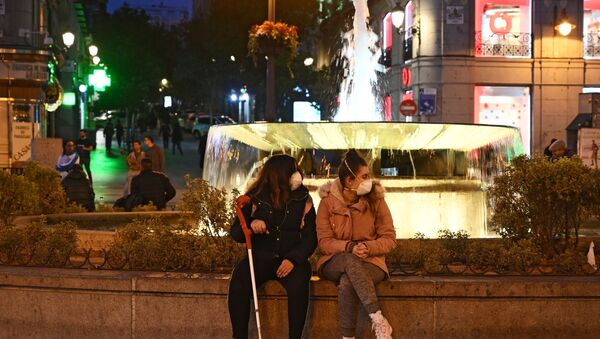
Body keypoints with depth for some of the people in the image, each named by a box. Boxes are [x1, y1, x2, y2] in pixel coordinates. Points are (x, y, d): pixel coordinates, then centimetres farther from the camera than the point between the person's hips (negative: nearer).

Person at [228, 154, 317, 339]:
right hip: (260, 257, 0)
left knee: (298, 284, -34)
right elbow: (235, 232, 7)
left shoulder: (303, 199, 4)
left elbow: (310, 237, 2)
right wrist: (251, 225, -16)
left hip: (291, 259, 0)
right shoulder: (254, 198, 3)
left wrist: (293, 259, -15)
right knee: (238, 282, -29)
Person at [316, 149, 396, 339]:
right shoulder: (328, 202, 0)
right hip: (334, 263, 0)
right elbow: (324, 242, -5)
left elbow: (389, 239, 0)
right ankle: (379, 321, -46)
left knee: (346, 283, -36)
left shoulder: (375, 200, 1)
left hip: (370, 262, 0)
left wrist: (368, 248, -20)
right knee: (350, 260, -39)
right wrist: (350, 247, -23)